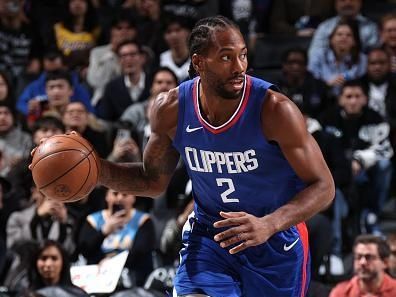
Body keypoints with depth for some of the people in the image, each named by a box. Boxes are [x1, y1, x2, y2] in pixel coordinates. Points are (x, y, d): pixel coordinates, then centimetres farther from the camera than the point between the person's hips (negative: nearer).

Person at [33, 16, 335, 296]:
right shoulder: (171, 109, -12)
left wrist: (268, 225, -36)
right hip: (208, 236, 2)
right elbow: (154, 181, 6)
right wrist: (95, 169, -11)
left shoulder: (274, 109, -24)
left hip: (277, 241, -2)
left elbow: (323, 186, -19)